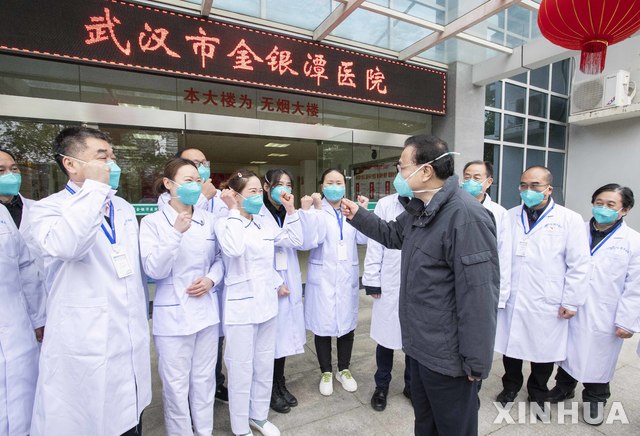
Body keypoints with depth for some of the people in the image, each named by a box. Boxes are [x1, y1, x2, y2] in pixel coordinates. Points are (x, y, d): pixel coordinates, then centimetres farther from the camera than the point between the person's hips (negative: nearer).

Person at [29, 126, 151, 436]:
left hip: (131, 342, 6)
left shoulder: (125, 209, 9)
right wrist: (94, 187, -25)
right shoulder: (48, 209, -8)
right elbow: (65, 247, -33)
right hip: (84, 347, -5)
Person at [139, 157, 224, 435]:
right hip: (173, 315, -3)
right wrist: (177, 233, -25)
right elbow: (153, 269, -16)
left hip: (207, 310, 3)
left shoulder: (209, 220, 1)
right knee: (176, 385, 10)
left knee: (204, 379, 18)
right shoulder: (153, 222, -7)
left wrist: (211, 279, -11)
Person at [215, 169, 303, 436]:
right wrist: (233, 211, -22)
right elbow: (234, 249, -31)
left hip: (267, 303, 6)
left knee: (265, 364, 19)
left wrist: (290, 209, 2)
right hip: (241, 307, -6)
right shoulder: (225, 223, -11)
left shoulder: (264, 223, 7)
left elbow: (294, 240, 9)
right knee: (241, 369, 8)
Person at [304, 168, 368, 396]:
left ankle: (344, 369, 34)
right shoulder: (317, 210, -5)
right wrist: (318, 209, -20)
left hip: (347, 276, 3)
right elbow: (310, 241, -19)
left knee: (347, 324, 11)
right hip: (323, 276, -3)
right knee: (323, 325, 6)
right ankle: (326, 372, 29)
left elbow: (363, 239, -5)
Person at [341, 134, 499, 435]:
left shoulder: (465, 216, -26)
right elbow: (393, 235, 25)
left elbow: (479, 294, -27)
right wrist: (357, 216, 15)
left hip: (447, 354, -9)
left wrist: (475, 361, -21)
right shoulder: (419, 208, 6)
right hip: (420, 344, 9)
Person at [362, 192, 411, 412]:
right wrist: (372, 281, -3)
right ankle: (382, 385, 34)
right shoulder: (385, 204, -1)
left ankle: (411, 384, 38)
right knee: (386, 336, 11)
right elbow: (375, 243, -2)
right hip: (390, 284, 0)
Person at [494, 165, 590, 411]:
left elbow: (579, 265, -5)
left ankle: (538, 394, 40)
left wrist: (571, 301, -6)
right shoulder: (511, 216, 3)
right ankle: (510, 386, 39)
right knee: (510, 346, 14)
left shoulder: (569, 219, -4)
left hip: (547, 303, -2)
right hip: (512, 299, 2)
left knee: (544, 351, 15)